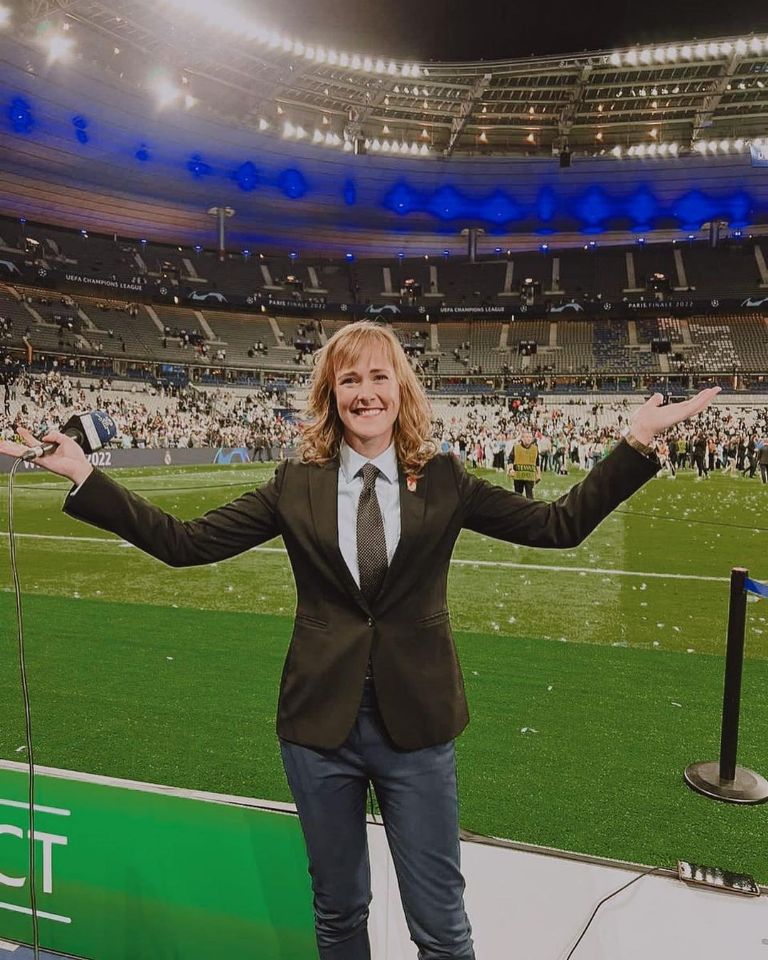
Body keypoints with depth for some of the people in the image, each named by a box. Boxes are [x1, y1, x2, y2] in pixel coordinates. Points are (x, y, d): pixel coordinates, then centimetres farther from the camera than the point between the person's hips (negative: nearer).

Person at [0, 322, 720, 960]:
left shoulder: (443, 480, -2)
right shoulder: (297, 485, -2)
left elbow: (558, 525, -2)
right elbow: (184, 541, -3)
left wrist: (636, 443, -9)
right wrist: (83, 476, -8)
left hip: (415, 721, 0)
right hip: (320, 722, 1)